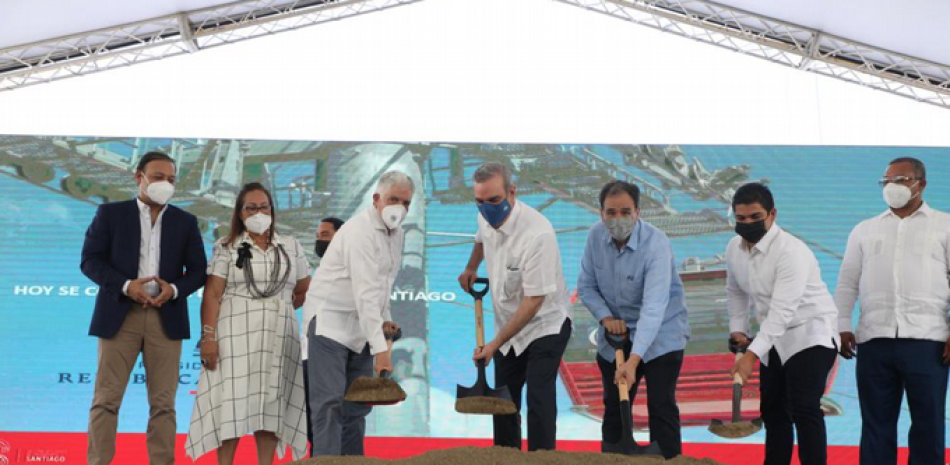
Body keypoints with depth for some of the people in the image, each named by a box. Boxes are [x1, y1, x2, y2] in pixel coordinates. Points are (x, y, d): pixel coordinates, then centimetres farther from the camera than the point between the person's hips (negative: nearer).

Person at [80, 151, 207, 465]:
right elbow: (90, 260, 0)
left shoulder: (186, 222, 13)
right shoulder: (110, 213, 7)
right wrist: (125, 285, -15)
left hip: (166, 317, 2)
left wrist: (174, 290, -11)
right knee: (106, 398, -3)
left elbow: (198, 270, 9)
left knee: (163, 402, 1)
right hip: (119, 314, -1)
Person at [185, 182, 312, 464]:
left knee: (270, 403, 4)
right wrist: (208, 336, -13)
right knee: (232, 402, -5)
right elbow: (212, 294, -4)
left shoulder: (291, 247, 11)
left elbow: (306, 291, 16)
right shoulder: (227, 248, 3)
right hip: (237, 334, -2)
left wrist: (276, 311, 12)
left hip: (278, 336, 3)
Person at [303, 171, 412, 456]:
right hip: (330, 322, -9)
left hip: (361, 327, 9)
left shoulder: (395, 232, 8)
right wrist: (380, 348, -34)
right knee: (330, 403, -12)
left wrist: (385, 319, 5)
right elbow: (366, 293, -29)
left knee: (357, 404, 9)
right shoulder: (361, 231, -21)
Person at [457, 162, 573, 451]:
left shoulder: (537, 233, -30)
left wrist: (495, 344, -25)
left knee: (539, 400, -16)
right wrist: (471, 269, 15)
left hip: (545, 324, -7)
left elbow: (534, 300, -28)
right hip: (508, 325, 7)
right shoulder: (486, 217, -6)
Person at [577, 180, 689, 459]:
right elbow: (586, 286, 1)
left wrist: (633, 360, -43)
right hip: (616, 334, 5)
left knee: (661, 408, -7)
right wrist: (605, 317, -17)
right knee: (613, 406, 14)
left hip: (661, 335, -5)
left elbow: (654, 307, -35)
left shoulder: (656, 244, -27)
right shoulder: (596, 236, -11)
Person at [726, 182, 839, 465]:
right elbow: (735, 291, 16)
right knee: (772, 409, 14)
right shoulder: (734, 248, -1)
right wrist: (738, 329, 3)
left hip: (811, 335, -8)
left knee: (803, 409, -19)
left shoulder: (791, 251, -26)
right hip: (775, 339, 8)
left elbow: (783, 310, -34)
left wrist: (752, 354, -40)